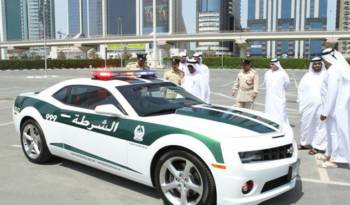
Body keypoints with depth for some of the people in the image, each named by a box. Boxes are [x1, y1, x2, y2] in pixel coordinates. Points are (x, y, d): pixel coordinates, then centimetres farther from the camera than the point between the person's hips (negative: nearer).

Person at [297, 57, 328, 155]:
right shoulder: (307, 76, 11)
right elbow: (300, 90, 13)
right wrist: (301, 103, 6)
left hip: (321, 106, -3)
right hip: (307, 106, 3)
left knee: (320, 125, -3)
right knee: (306, 124, 8)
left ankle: (317, 146, 3)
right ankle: (305, 143, 22)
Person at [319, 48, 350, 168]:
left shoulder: (333, 70, -19)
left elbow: (332, 92, -21)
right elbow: (340, 88, 13)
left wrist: (325, 111, -17)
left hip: (336, 107, -9)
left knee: (335, 131, 0)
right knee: (334, 130, 18)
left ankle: (335, 159, 10)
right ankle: (330, 154, 30)